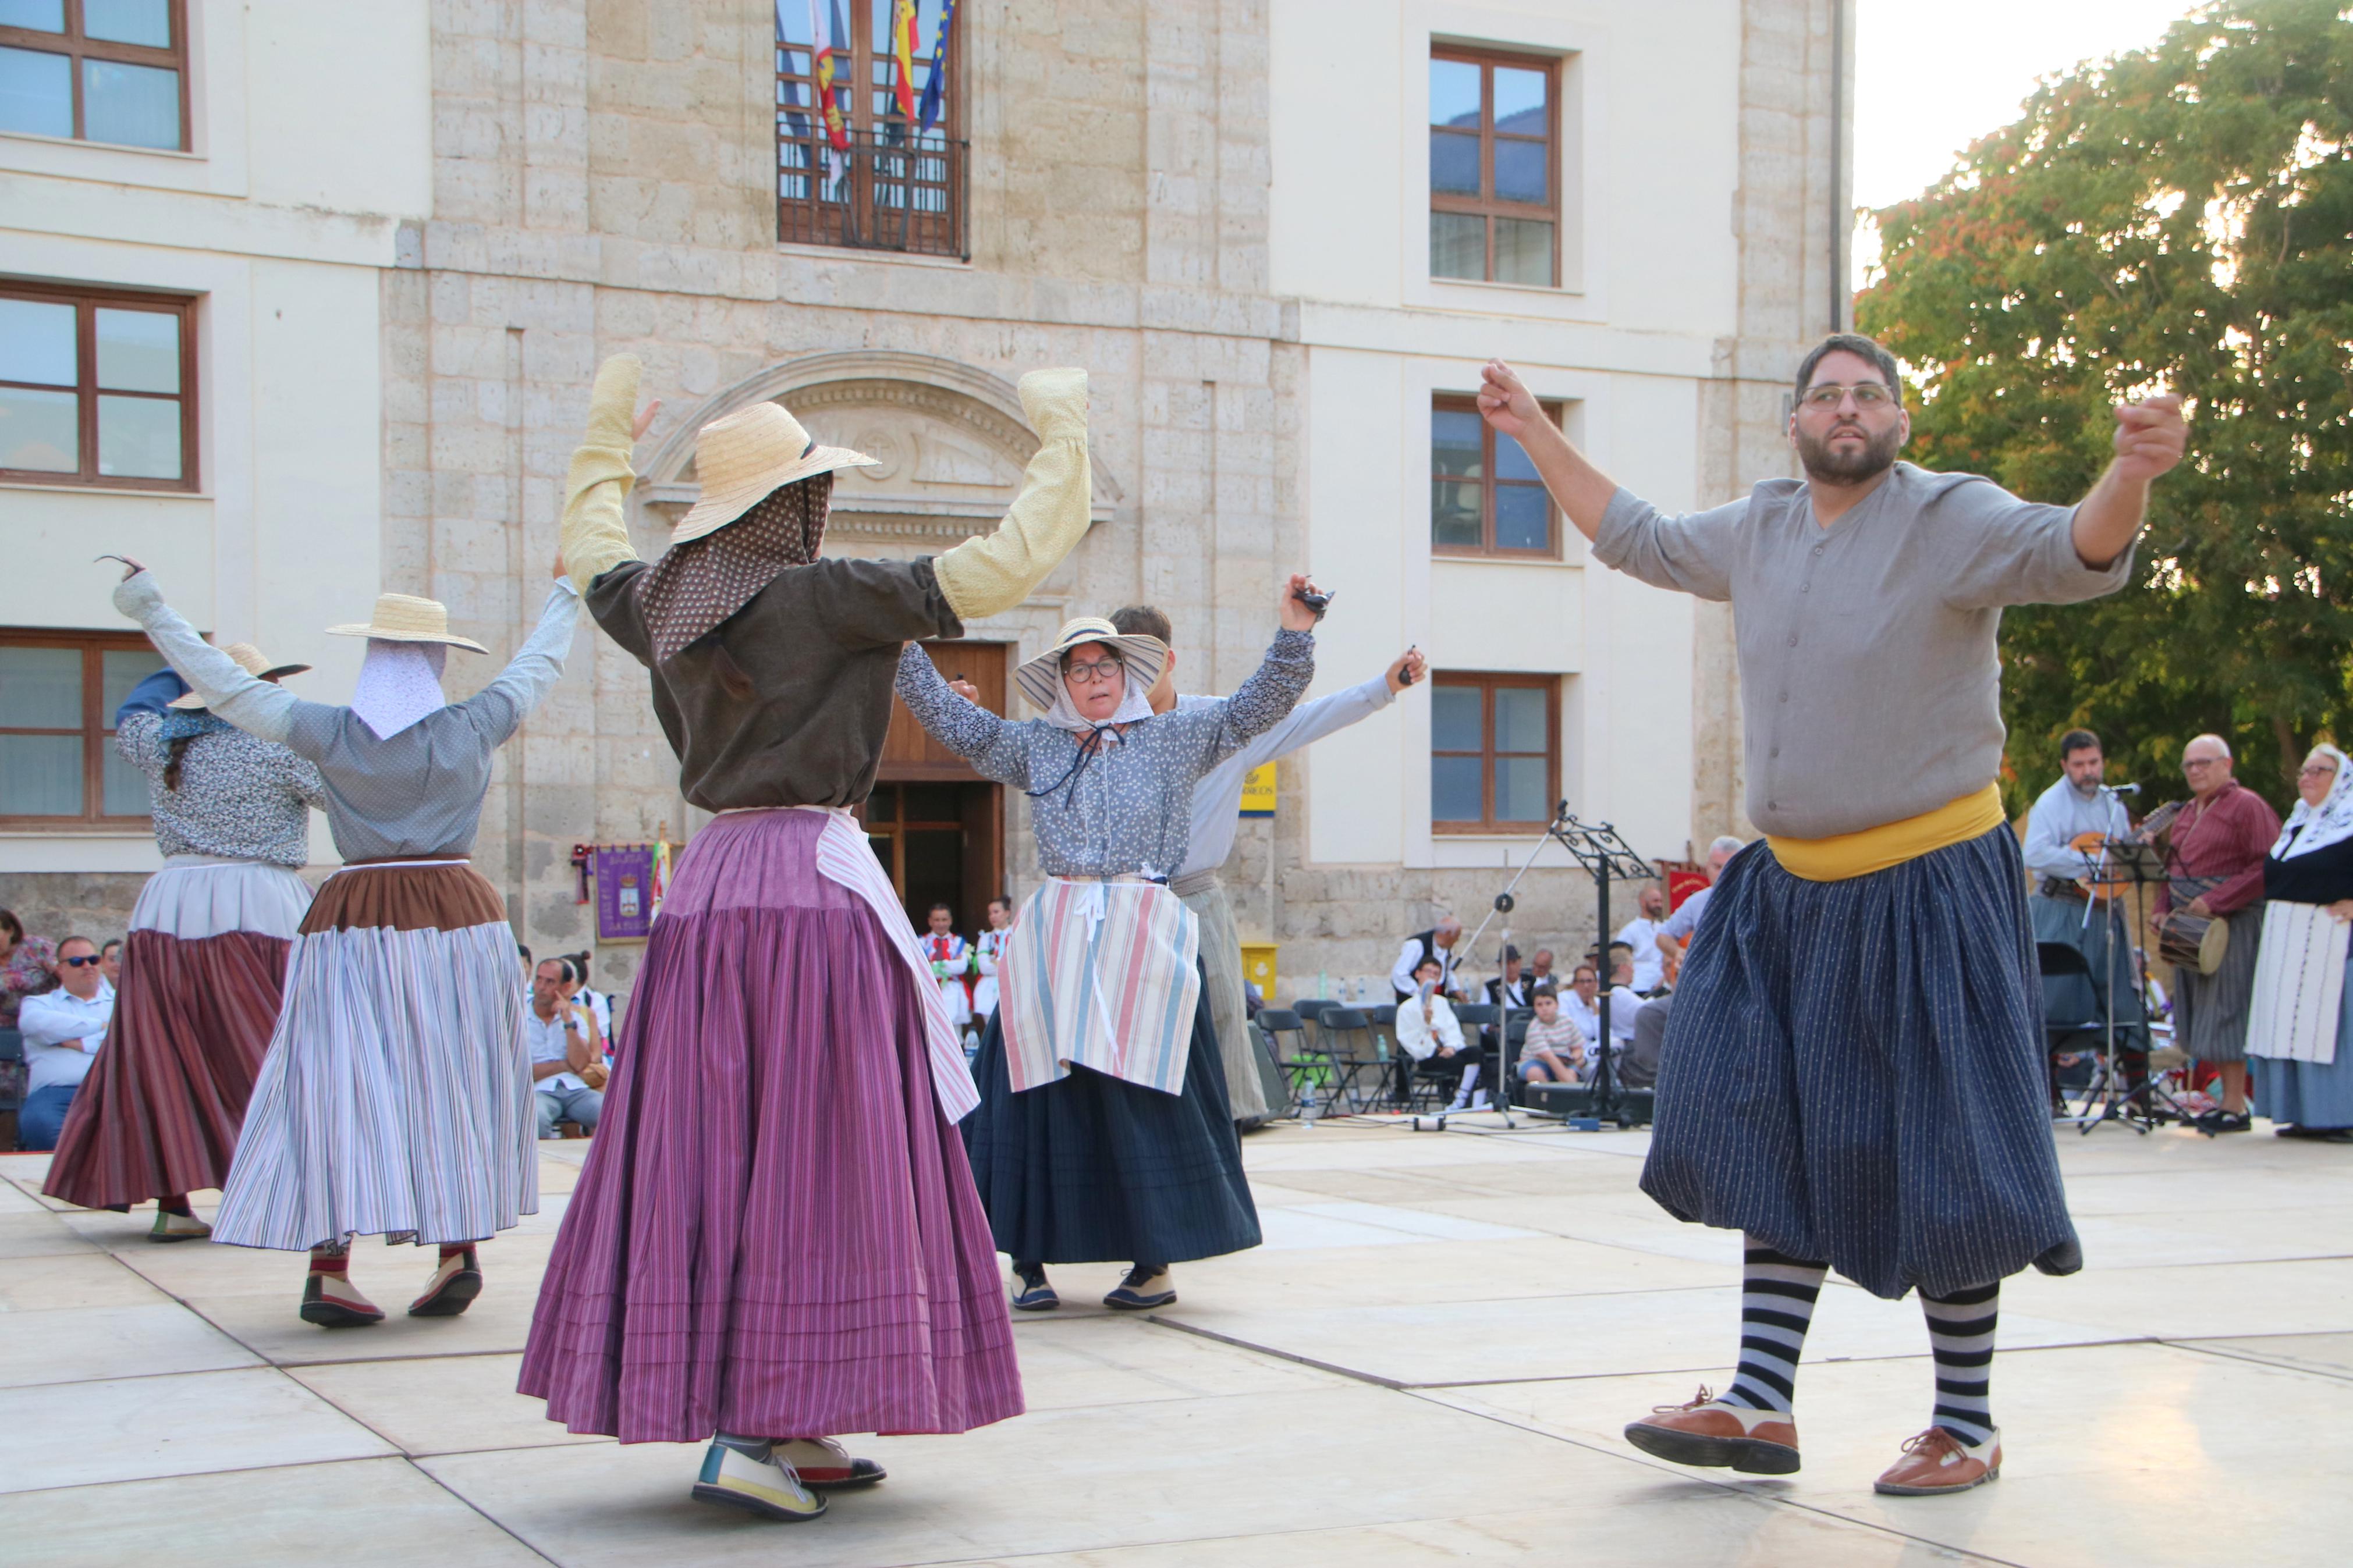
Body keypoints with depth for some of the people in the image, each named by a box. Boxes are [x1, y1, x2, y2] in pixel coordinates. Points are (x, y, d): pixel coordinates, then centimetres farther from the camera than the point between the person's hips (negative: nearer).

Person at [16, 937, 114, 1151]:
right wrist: (101, 1025, 5)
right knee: (39, 1123, -37)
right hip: (56, 1091, 0)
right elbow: (36, 1023, 0)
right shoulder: (41, 1003, 26)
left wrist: (83, 1044, 0)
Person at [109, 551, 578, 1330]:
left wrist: (149, 607, 9)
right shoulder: (472, 729, -1)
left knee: (341, 1088, 0)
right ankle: (460, 1251, 8)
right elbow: (537, 664, 15)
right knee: (453, 1085, 9)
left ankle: (329, 1269, -7)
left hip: (353, 924, 0)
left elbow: (222, 683, 0)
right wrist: (563, 595, 33)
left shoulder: (331, 734, -4)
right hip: (458, 920, 0)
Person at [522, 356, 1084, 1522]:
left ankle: (791, 1432, 15)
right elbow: (1012, 561, -9)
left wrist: (609, 437, 48)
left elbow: (590, 554, 34)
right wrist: (1061, 435, 4)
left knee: (714, 1158, 8)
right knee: (810, 1157, -4)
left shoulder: (664, 604, 9)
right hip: (816, 881, -7)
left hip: (707, 889, 8)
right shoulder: (826, 597, -9)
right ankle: (753, 1434, -8)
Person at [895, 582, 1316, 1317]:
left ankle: (1157, 1262, 7)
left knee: (1145, 1095, -3)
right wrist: (903, 647, 7)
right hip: (1053, 939, 2)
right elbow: (950, 717, 14)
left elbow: (1262, 704, 5)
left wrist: (1293, 634, -8)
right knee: (1041, 1090, -2)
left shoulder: (1176, 738, 9)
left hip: (1144, 938, -2)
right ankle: (1028, 1261, 5)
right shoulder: (1033, 746, 13)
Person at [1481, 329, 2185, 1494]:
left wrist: (2134, 470, -46)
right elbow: (1637, 538, 24)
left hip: (1927, 891, -6)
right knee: (1772, 1135, 6)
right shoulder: (1760, 531, 8)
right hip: (1792, 887, 7)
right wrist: (1534, 434, 26)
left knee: (1936, 1155, -1)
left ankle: (1967, 1427, 11)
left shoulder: (1952, 519, -10)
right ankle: (1761, 1405, 12)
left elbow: (2075, 555, -26)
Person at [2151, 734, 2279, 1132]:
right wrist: (2162, 910, 6)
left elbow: (2266, 866, -15)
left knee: (2225, 1010, -8)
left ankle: (2235, 1106, -4)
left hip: (2231, 922, -8)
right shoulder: (2187, 813, 20)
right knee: (2200, 1011, 7)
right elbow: (2172, 867, 24)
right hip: (2189, 927, 8)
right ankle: (2227, 1098, 12)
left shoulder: (2247, 806, -6)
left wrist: (2215, 901, -18)